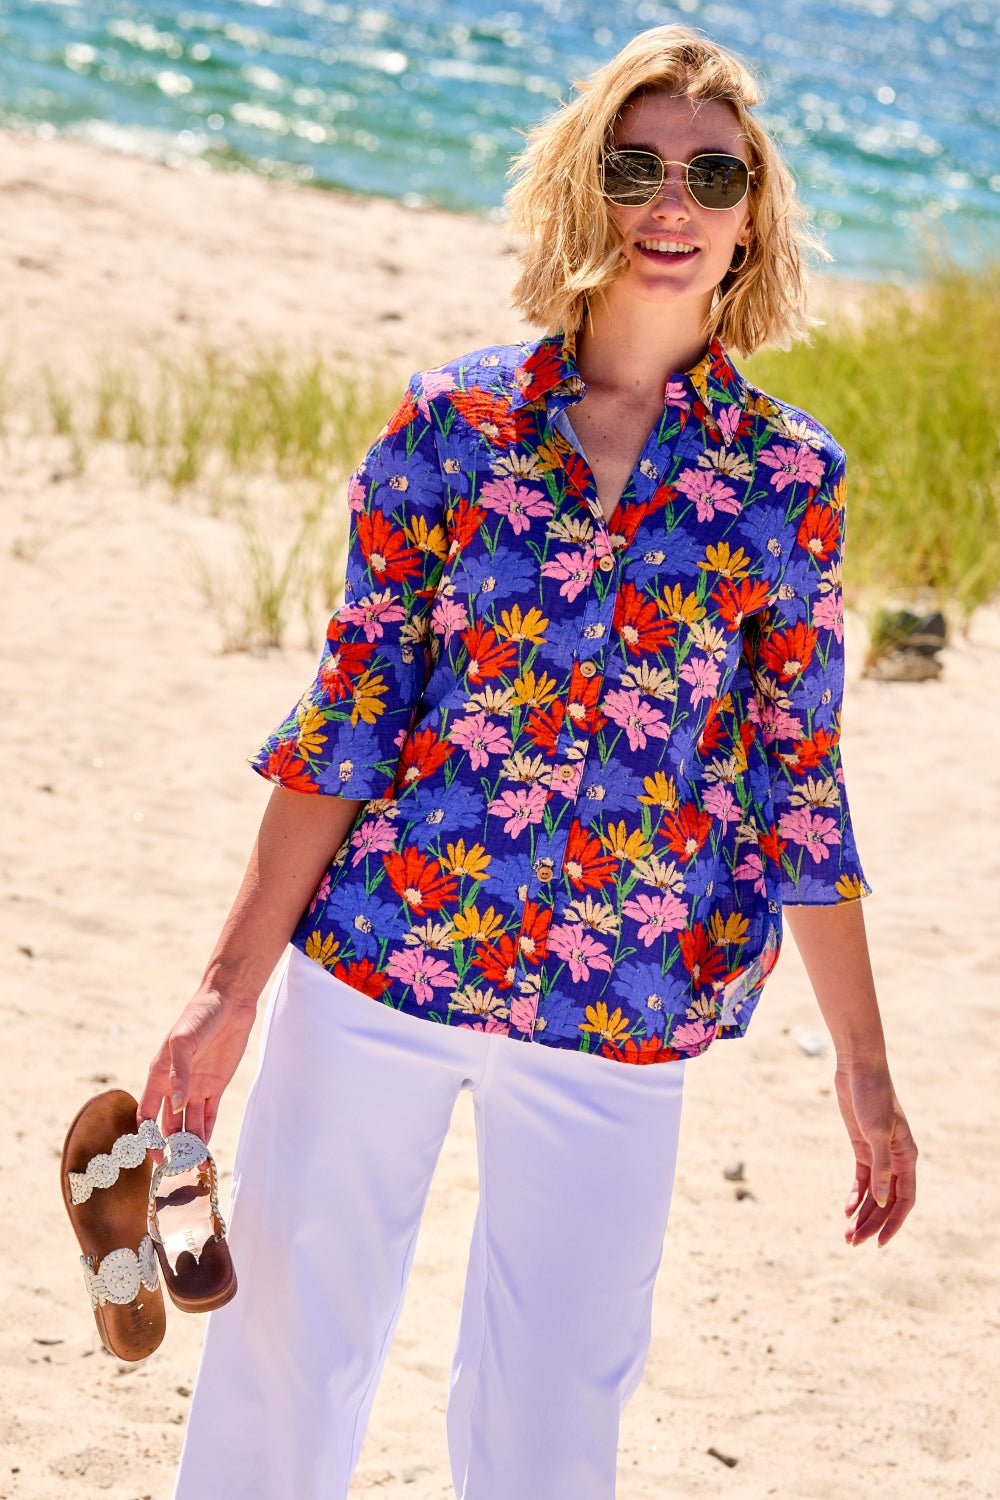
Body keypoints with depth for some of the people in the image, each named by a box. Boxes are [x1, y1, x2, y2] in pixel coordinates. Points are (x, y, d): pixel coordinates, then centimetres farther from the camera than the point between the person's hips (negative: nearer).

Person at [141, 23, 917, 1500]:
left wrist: (865, 1067, 8)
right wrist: (234, 985, -3)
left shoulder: (790, 478, 0)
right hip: (375, 959, 0)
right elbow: (351, 712, 0)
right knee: (285, 1354, 10)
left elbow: (801, 787, 6)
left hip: (622, 1016, 0)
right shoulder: (455, 419, -1)